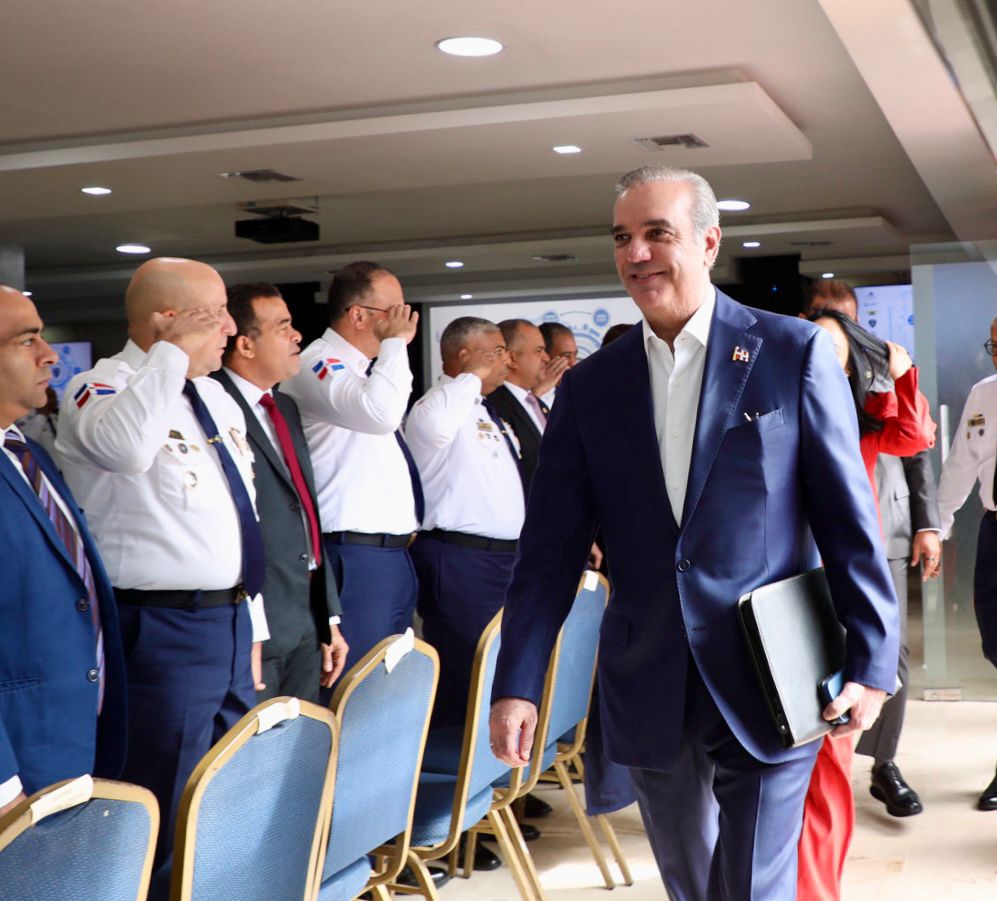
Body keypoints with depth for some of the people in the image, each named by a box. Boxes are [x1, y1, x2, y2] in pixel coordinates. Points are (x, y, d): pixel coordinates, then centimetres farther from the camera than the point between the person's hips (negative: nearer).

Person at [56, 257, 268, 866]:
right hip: (161, 631, -8)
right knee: (166, 818, -2)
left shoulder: (217, 398, 16)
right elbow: (125, 448, -35)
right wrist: (172, 354, -23)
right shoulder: (101, 388, -9)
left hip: (231, 624, 8)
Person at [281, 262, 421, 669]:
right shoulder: (317, 363, -11)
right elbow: (380, 414, -29)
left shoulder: (370, 368, 18)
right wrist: (396, 343, -15)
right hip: (355, 557, -9)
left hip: (396, 554, 9)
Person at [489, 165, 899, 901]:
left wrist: (871, 660, -7)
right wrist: (518, 683, -5)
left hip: (768, 683, -3)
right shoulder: (590, 385, 4)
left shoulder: (794, 352, -4)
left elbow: (849, 519, -4)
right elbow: (551, 547, 2)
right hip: (649, 694, 4)